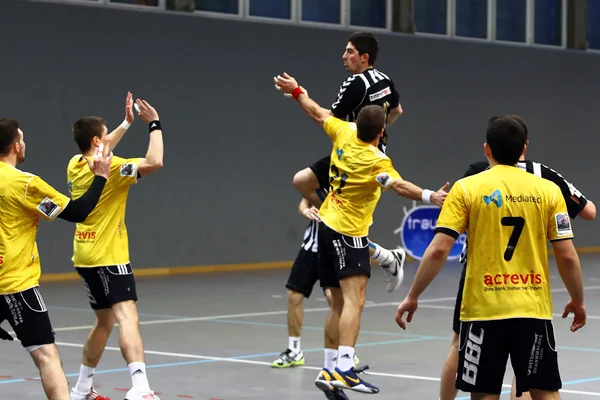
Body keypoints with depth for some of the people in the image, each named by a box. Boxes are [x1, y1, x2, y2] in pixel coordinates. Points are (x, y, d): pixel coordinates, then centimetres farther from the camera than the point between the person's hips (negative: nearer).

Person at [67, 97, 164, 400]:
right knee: (127, 317, -21)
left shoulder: (75, 165, 8)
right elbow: (154, 162, -27)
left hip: (85, 255, 9)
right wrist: (154, 124, -15)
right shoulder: (109, 168, -16)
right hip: (108, 256, -9)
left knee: (105, 320, 21)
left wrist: (127, 123, 31)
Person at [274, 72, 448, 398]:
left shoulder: (344, 134, 0)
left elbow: (318, 114, 16)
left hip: (327, 225, 9)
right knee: (354, 301, -20)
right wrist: (429, 197, -51)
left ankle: (329, 370, 16)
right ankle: (344, 369, -35)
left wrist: (296, 90, 32)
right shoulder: (375, 160, -19)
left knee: (340, 304, 13)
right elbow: (398, 185, -38)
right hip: (348, 233, -9)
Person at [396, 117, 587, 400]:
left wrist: (412, 296, 1)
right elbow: (567, 255, 2)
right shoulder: (548, 190, 3)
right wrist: (578, 301, 16)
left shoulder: (466, 188, -2)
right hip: (534, 310, 2)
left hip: (483, 311, -1)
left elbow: (438, 250, -8)